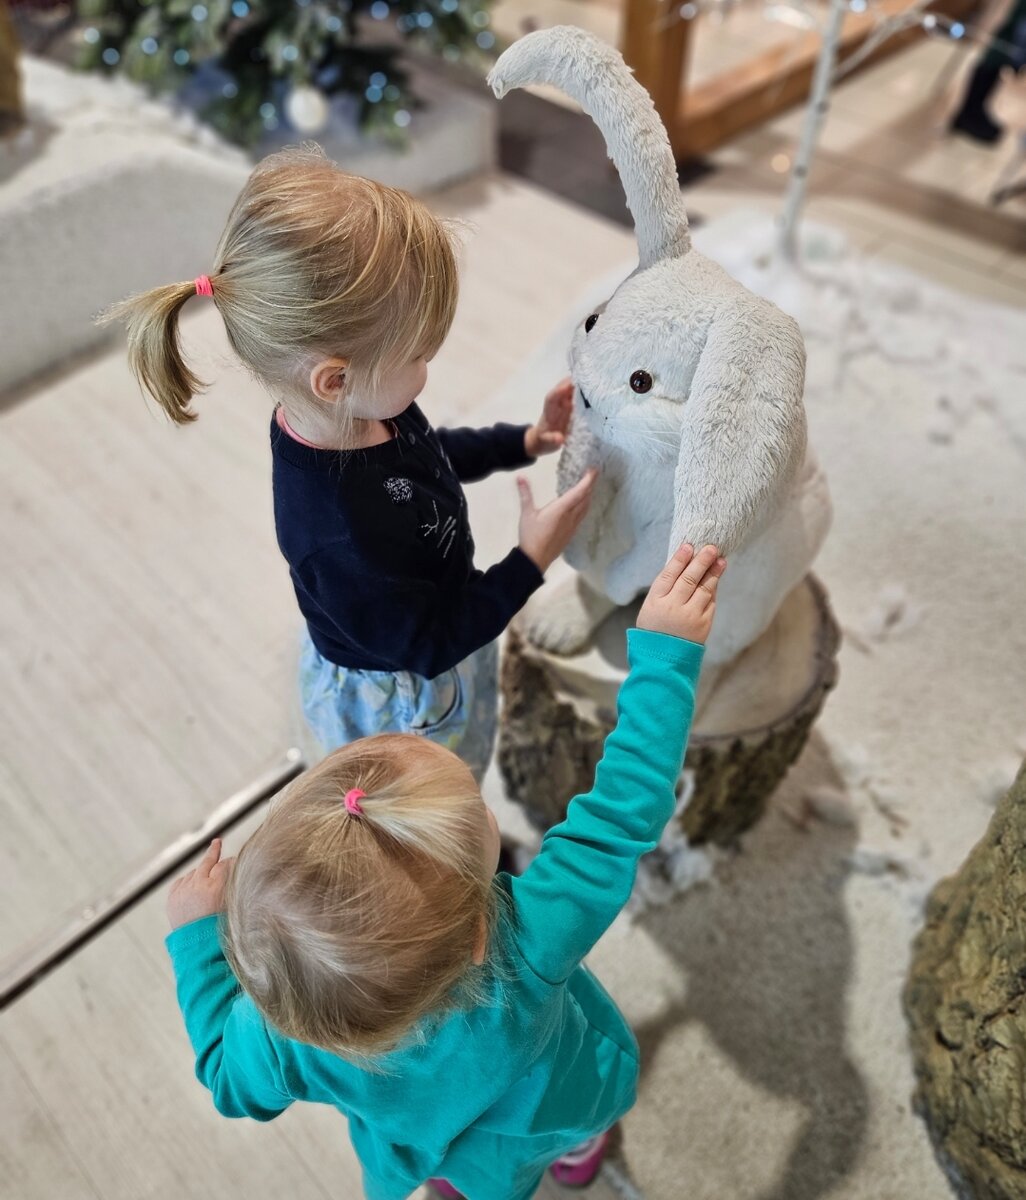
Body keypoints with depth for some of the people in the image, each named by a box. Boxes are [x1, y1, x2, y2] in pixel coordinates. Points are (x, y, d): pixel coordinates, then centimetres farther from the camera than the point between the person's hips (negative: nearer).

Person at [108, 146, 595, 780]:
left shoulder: (361, 410, -19)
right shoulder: (342, 536, -45)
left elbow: (426, 454, 6)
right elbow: (424, 644, -30)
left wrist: (521, 442, -3)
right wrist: (531, 563, -29)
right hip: (400, 699, -8)